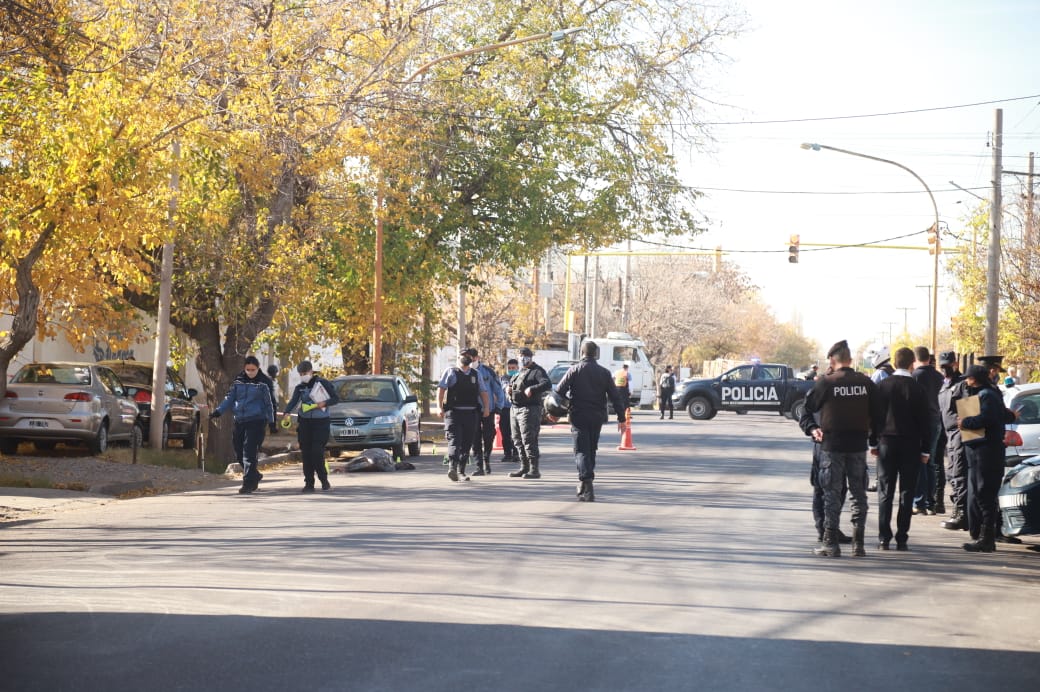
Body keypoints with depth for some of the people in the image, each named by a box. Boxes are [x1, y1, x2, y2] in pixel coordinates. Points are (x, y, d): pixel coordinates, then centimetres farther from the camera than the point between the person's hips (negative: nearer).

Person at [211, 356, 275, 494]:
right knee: (239, 451, 7)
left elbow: (269, 403, 2)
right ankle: (255, 475, 28)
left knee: (249, 452, -12)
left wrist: (271, 421, 0)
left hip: (256, 421, -5)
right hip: (240, 421, 5)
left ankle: (248, 483, -10)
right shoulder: (239, 381, 10)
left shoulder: (264, 382, -1)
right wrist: (219, 411, -4)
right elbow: (229, 398, 10)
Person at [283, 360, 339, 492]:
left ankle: (324, 481, 1)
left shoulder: (323, 383, 1)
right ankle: (309, 483, 5)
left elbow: (336, 398, 2)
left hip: (321, 422, -4)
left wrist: (324, 403, -15)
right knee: (306, 454, 1)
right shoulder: (299, 388, 10)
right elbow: (293, 402, -5)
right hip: (305, 422, 4)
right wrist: (286, 412, -24)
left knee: (317, 452, -13)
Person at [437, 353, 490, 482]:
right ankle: (452, 467, -28)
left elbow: (483, 392, 16)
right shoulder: (451, 372, 5)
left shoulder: (476, 375, 18)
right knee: (454, 441, -16)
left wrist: (486, 407, 0)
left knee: (467, 444, 6)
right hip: (453, 412, -4)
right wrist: (440, 407, -14)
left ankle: (461, 471, 16)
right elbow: (441, 389, -2)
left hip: (471, 413, 4)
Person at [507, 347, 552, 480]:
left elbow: (547, 384, -22)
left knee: (528, 439, -12)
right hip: (515, 408, 9)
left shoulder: (537, 371, -6)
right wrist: (509, 389, 12)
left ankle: (534, 469, -10)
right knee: (517, 439, 12)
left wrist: (532, 389, -34)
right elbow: (511, 383, 36)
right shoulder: (519, 373, 21)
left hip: (529, 409, -9)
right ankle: (524, 467, 20)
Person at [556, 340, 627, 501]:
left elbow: (559, 390, -10)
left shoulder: (575, 370, -5)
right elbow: (615, 396, 2)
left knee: (581, 451, -5)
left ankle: (587, 490, -22)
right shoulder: (604, 372, 3)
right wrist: (621, 417, 6)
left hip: (579, 416, -3)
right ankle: (584, 486, 28)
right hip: (597, 418, 3)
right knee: (591, 450, 18)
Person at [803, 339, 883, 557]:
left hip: (832, 444, -3)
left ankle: (830, 543, 0)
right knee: (859, 494, 10)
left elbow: (809, 407, -2)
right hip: (858, 444, 3)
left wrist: (812, 429, 13)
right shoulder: (866, 383, -1)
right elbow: (877, 414, 3)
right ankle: (858, 543, 10)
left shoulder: (826, 382, -9)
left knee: (832, 493, 2)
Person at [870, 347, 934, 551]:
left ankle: (884, 538, 0)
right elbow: (925, 420, -4)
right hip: (910, 445, -1)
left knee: (885, 492, 5)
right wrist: (925, 449, 3)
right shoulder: (918, 388, -6)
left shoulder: (882, 386, -2)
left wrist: (873, 443, 10)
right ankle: (901, 539, 0)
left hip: (886, 442, 1)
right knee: (907, 493, 3)